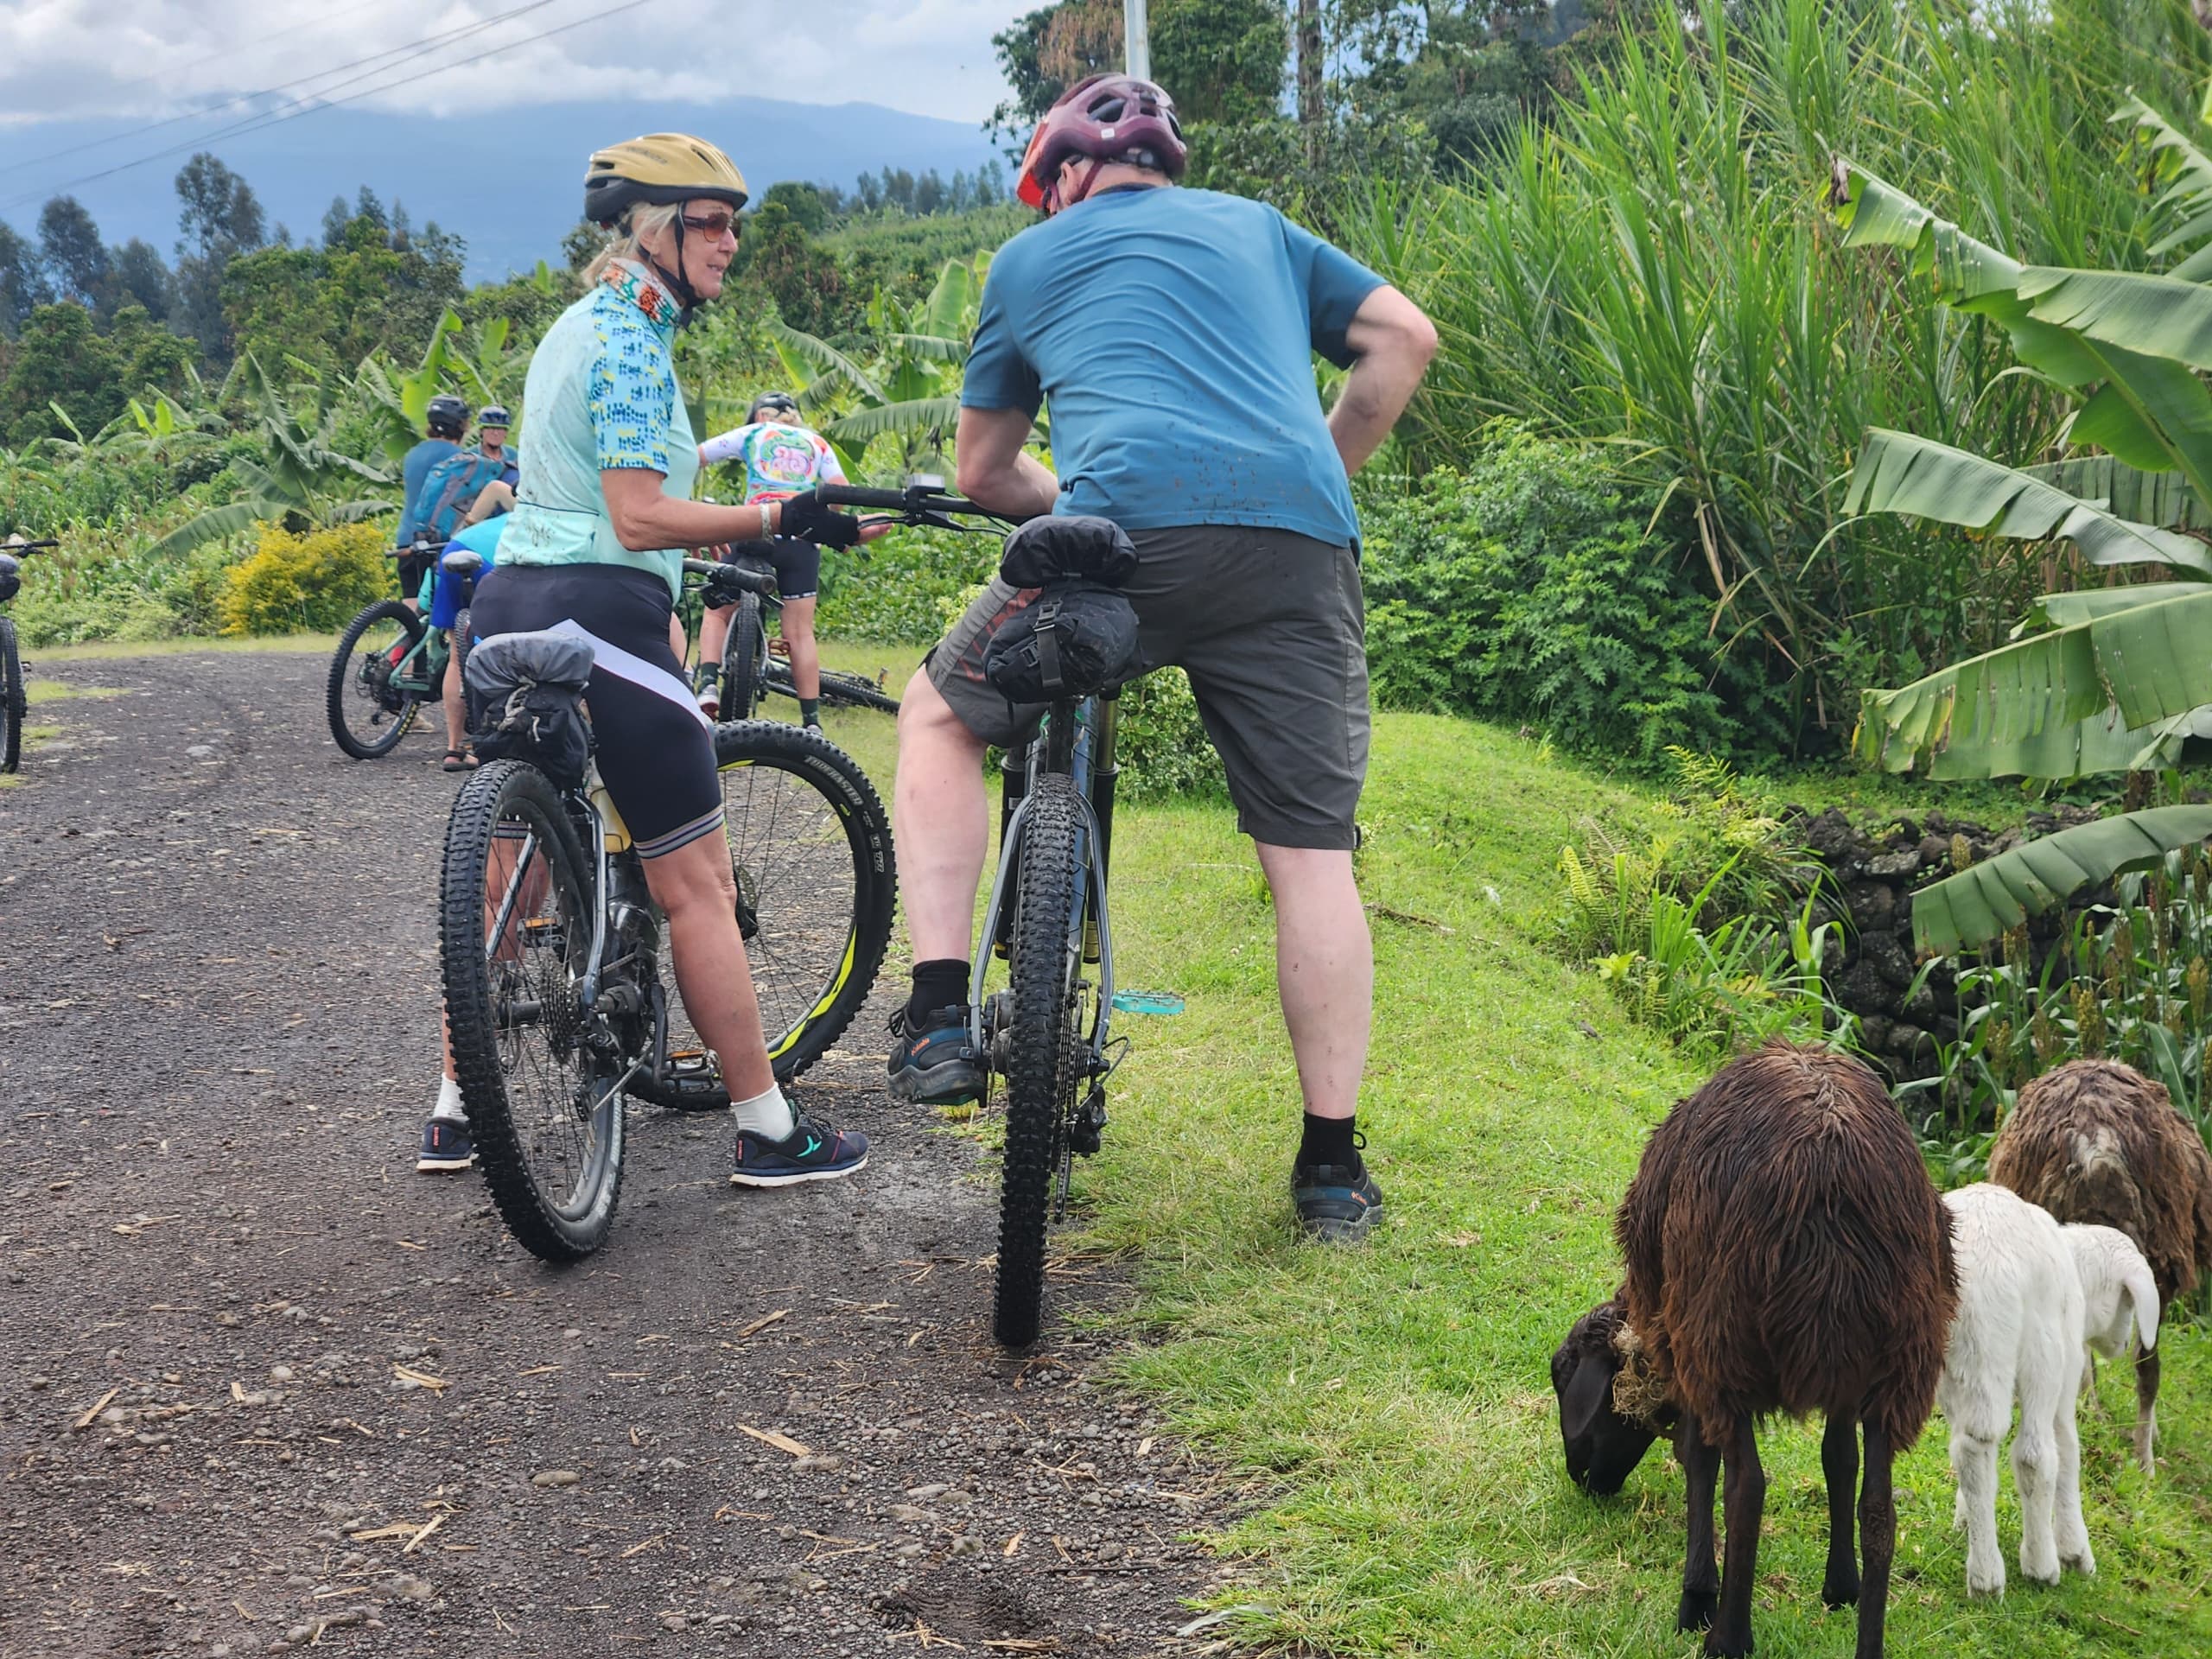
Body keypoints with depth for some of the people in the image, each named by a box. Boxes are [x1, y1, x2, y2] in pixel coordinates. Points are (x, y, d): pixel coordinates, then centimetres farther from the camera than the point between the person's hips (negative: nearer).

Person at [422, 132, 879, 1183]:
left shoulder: (580, 326, 18)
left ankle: (454, 1113, 23)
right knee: (697, 887, -3)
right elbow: (638, 517, -19)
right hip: (598, 613, -10)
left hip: (511, 601, 10)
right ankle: (768, 1133, 4)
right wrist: (779, 519, -22)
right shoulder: (631, 339, -12)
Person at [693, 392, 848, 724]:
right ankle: (812, 720, 1)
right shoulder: (817, 443, 21)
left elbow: (692, 458, 13)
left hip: (755, 531, -2)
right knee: (800, 632, 4)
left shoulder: (751, 434, 17)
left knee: (718, 612, 12)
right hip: (803, 538, 2)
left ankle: (708, 684, -10)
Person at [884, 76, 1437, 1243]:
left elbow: (984, 473, 30)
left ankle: (938, 1023, 9)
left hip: (1128, 530, -2)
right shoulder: (1256, 227, 29)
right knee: (1313, 859, 8)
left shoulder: (1030, 258, 25)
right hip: (1304, 550, 2)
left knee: (940, 717, 20)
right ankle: (1332, 1166, 12)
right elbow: (1405, 337, 20)